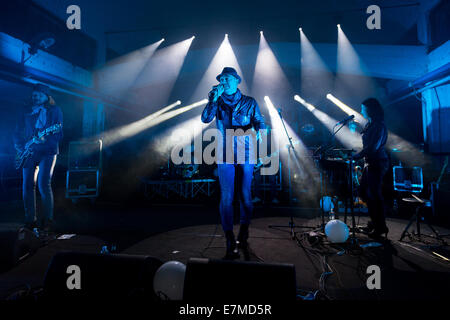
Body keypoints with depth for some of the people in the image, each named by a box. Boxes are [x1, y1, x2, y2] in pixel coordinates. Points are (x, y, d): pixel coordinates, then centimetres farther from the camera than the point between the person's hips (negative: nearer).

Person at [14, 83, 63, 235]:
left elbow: (59, 133, -4)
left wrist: (45, 140, -21)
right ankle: (30, 221, 12)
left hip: (48, 151, -4)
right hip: (29, 152, 4)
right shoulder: (26, 113, 17)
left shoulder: (55, 111, 5)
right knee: (28, 186, 1)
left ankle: (47, 220, 0)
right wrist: (21, 148, -1)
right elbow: (18, 133, 15)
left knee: (44, 185, -12)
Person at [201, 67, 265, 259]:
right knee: (226, 198, -6)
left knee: (245, 196, 7)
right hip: (225, 156, 0)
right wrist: (214, 99, -13)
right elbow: (205, 119, -6)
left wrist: (259, 131, -20)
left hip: (245, 155, 0)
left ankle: (243, 234, 31)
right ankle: (230, 244, 2)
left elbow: (259, 122, 1)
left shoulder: (249, 102, 8)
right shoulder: (217, 102, 10)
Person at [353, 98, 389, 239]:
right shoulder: (370, 124, 15)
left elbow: (374, 146, -23)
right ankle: (375, 221, 28)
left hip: (377, 163, -10)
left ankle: (380, 227, 7)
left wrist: (358, 156, -22)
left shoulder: (379, 125, -14)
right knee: (363, 191, 14)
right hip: (370, 162, 10)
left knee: (374, 194, -5)